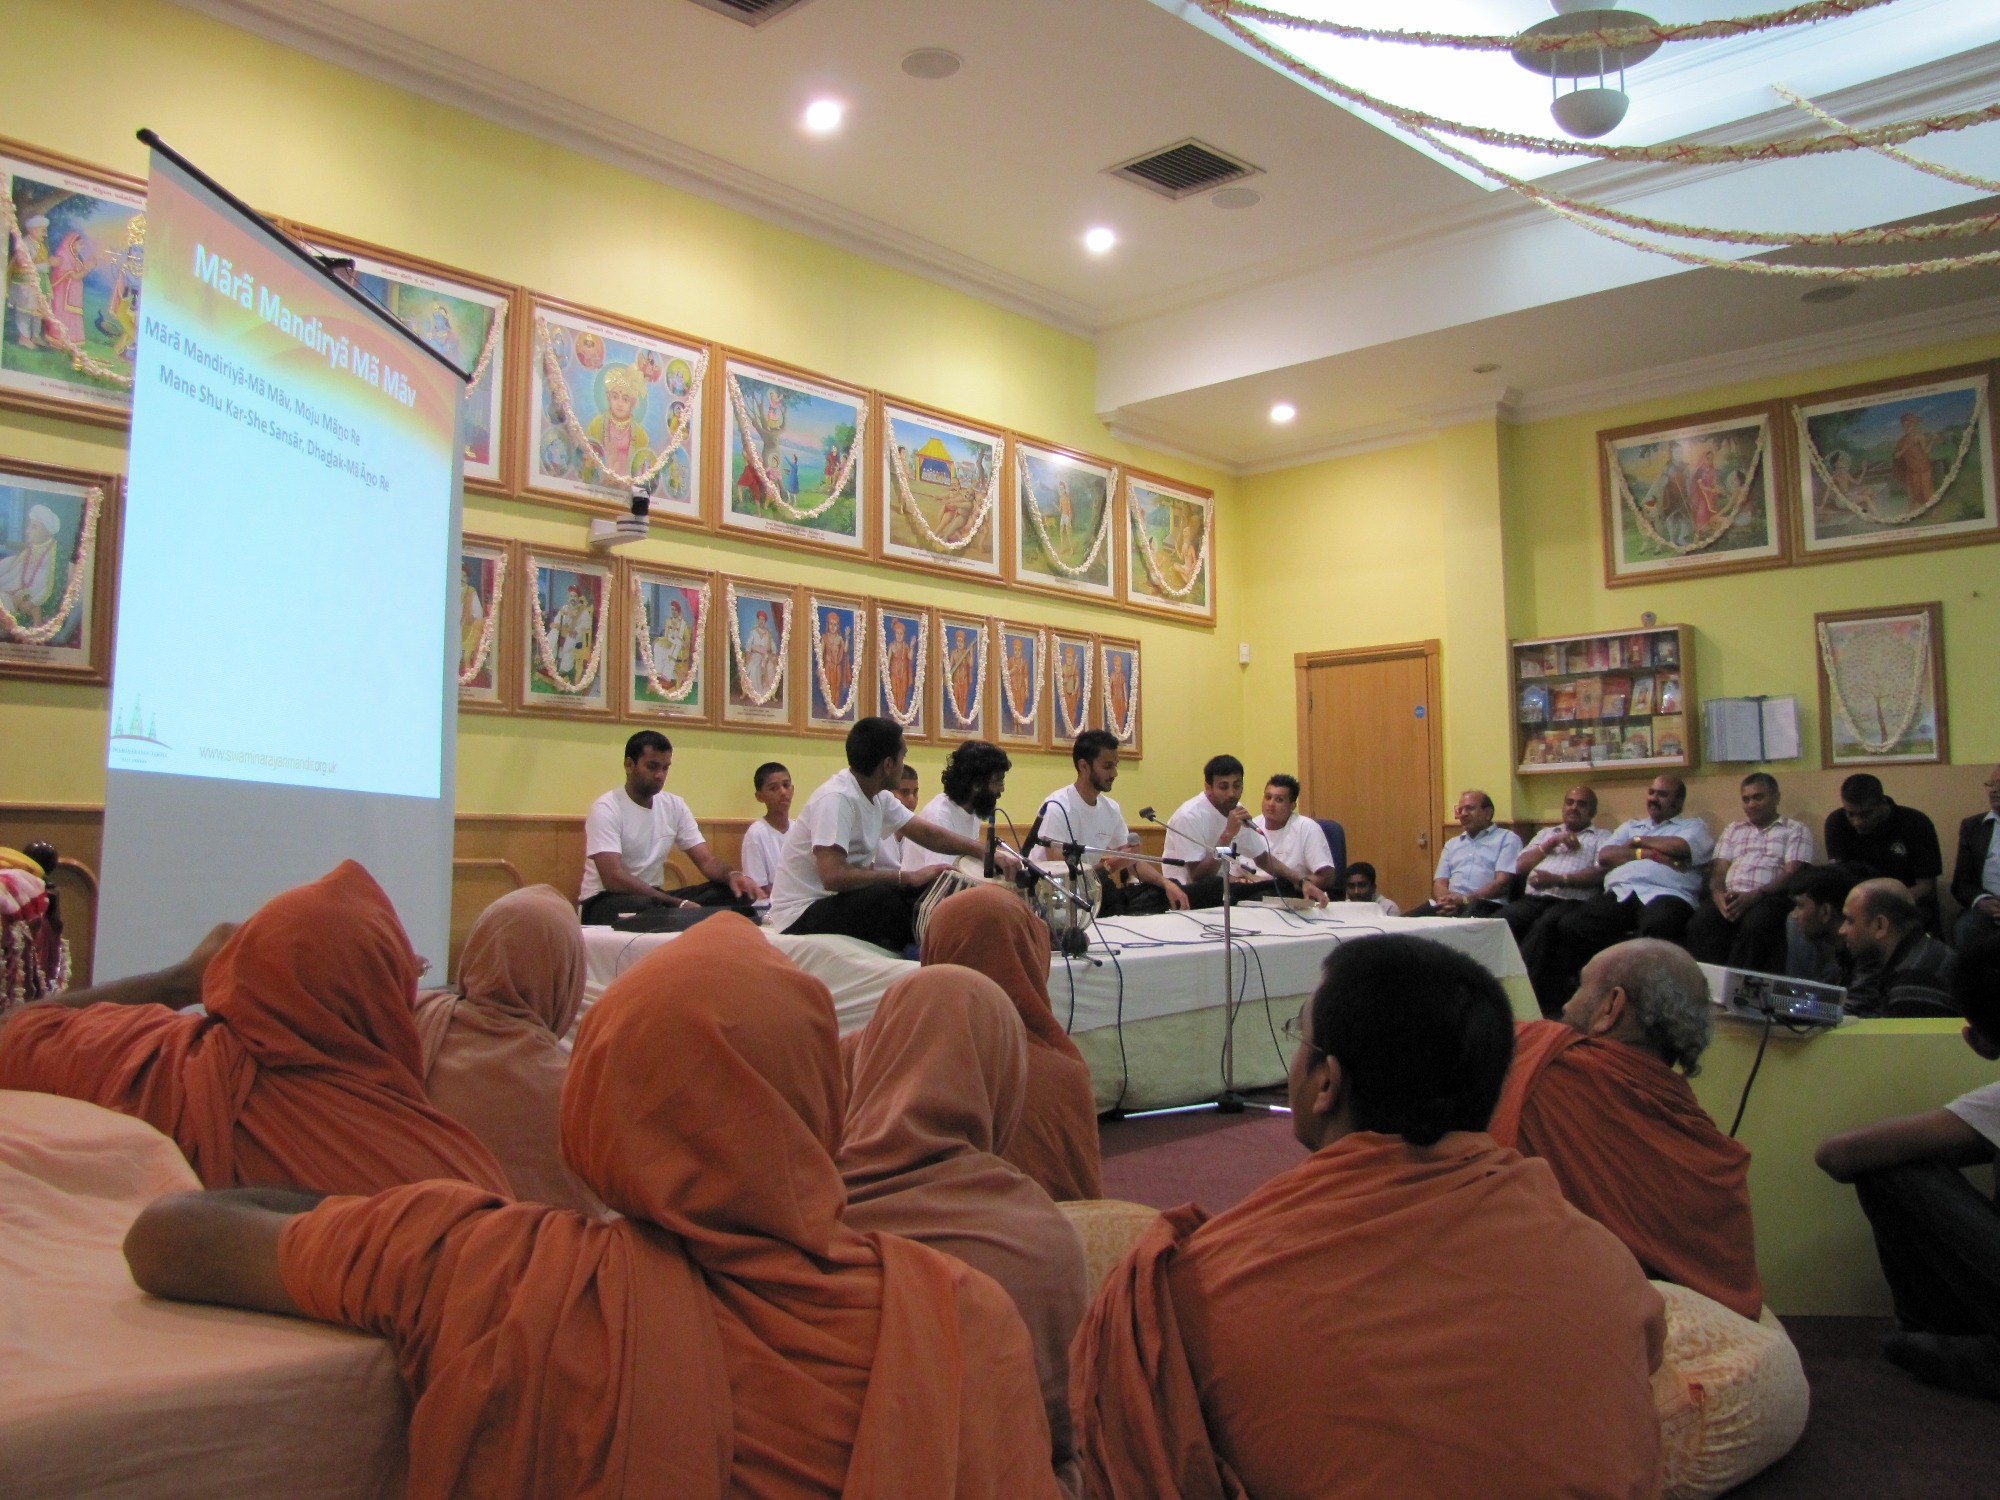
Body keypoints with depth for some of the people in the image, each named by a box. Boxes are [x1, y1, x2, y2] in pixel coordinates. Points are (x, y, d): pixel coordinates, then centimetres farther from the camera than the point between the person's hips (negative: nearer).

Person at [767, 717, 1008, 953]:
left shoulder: (879, 797, 3)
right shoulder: (836, 798, -24)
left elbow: (929, 834, 11)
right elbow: (833, 876, -33)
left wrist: (987, 853, 3)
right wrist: (907, 877, -27)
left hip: (841, 899, 9)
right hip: (802, 913, -8)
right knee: (884, 898, -32)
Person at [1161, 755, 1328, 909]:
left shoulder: (1237, 811, 1)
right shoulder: (1189, 816, -21)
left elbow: (1263, 858, 11)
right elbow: (1197, 878, -24)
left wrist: (1303, 882, -5)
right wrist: (1227, 835, -29)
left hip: (1221, 888, 7)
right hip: (1190, 897, -7)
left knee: (1286, 886, -9)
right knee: (1214, 885, -37)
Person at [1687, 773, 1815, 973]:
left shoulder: (1796, 830, 15)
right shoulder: (1733, 829, 28)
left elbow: (1792, 874, 0)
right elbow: (1718, 869, 17)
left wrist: (1755, 896, -17)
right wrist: (1718, 893, -9)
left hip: (1770, 898, -3)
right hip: (1729, 897, 3)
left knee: (1754, 925, -39)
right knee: (1699, 923, -32)